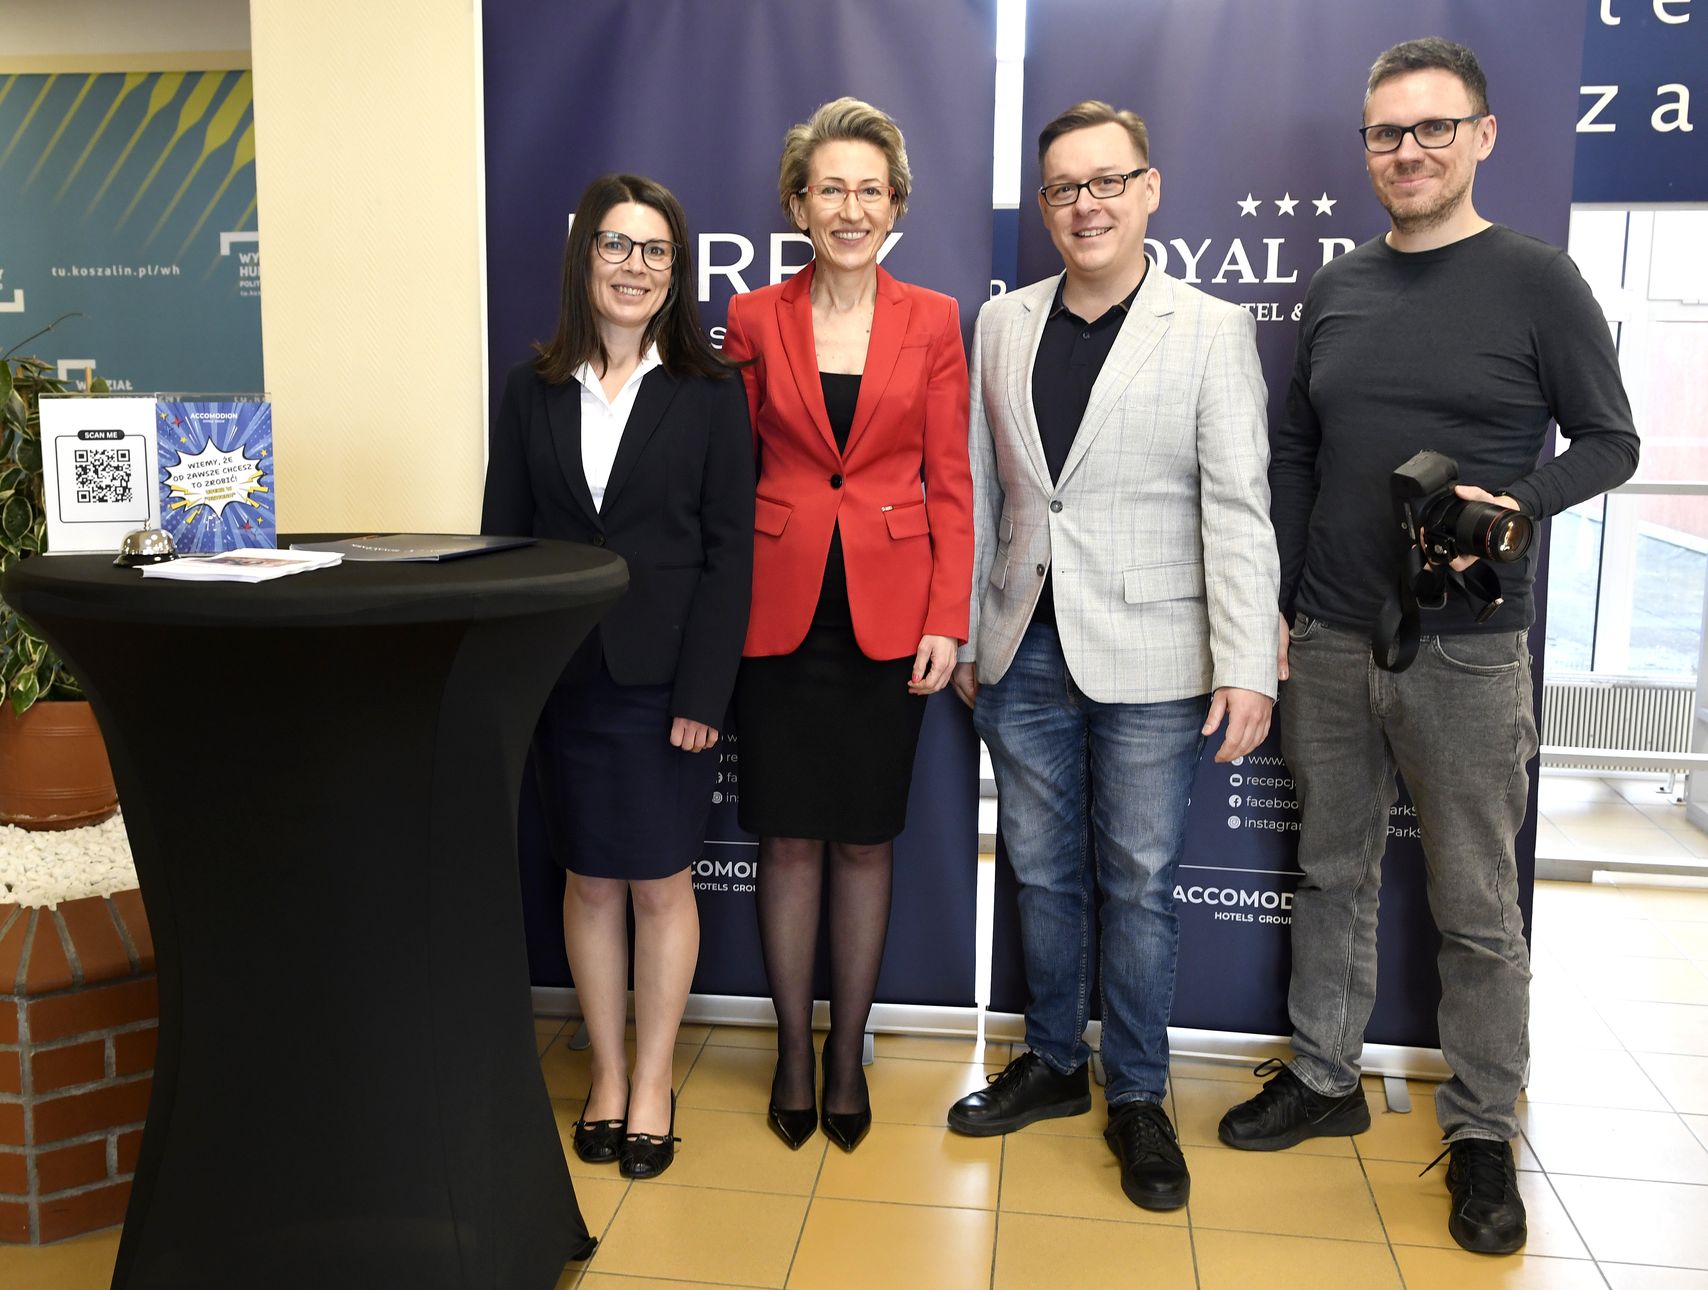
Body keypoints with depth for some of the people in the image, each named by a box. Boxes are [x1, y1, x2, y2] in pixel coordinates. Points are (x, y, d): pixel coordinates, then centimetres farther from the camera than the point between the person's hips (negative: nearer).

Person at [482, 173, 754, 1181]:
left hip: (663, 675, -2)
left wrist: (703, 691, -12)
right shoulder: (534, 391, 6)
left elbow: (728, 551, -5)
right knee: (590, 878, 11)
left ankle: (653, 1084, 22)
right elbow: (502, 538, 5)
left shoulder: (710, 392, -1)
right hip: (561, 673, 3)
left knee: (661, 880, 6)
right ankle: (607, 1074, 27)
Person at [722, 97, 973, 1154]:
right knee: (790, 839, 7)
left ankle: (848, 1054, 25)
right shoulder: (755, 320, 4)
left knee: (865, 840, 9)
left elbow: (949, 484, 2)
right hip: (781, 608, 0)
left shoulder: (932, 321, 3)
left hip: (890, 612, 0)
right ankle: (794, 1051, 24)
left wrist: (947, 620, -6)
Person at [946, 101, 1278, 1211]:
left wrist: (1248, 666, -16)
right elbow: (980, 491, 11)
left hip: (1148, 659, -3)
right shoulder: (1001, 325, 9)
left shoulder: (1213, 330, -3)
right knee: (1044, 873, 14)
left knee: (1140, 884, 6)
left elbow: (1238, 507, -9)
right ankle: (1055, 1064, 33)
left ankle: (1139, 1098, 24)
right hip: (1025, 651, 4)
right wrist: (965, 632, 10)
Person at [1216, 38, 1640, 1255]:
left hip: (1466, 652, -4)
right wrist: (1273, 604, 8)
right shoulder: (1336, 288, 8)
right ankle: (1325, 1079, 30)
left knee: (1478, 908, 6)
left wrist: (1517, 505, -20)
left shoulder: (1536, 280, -4)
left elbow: (1609, 443, -1)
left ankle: (1482, 1131, 22)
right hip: (1327, 644, 4)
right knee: (1334, 872, 14)